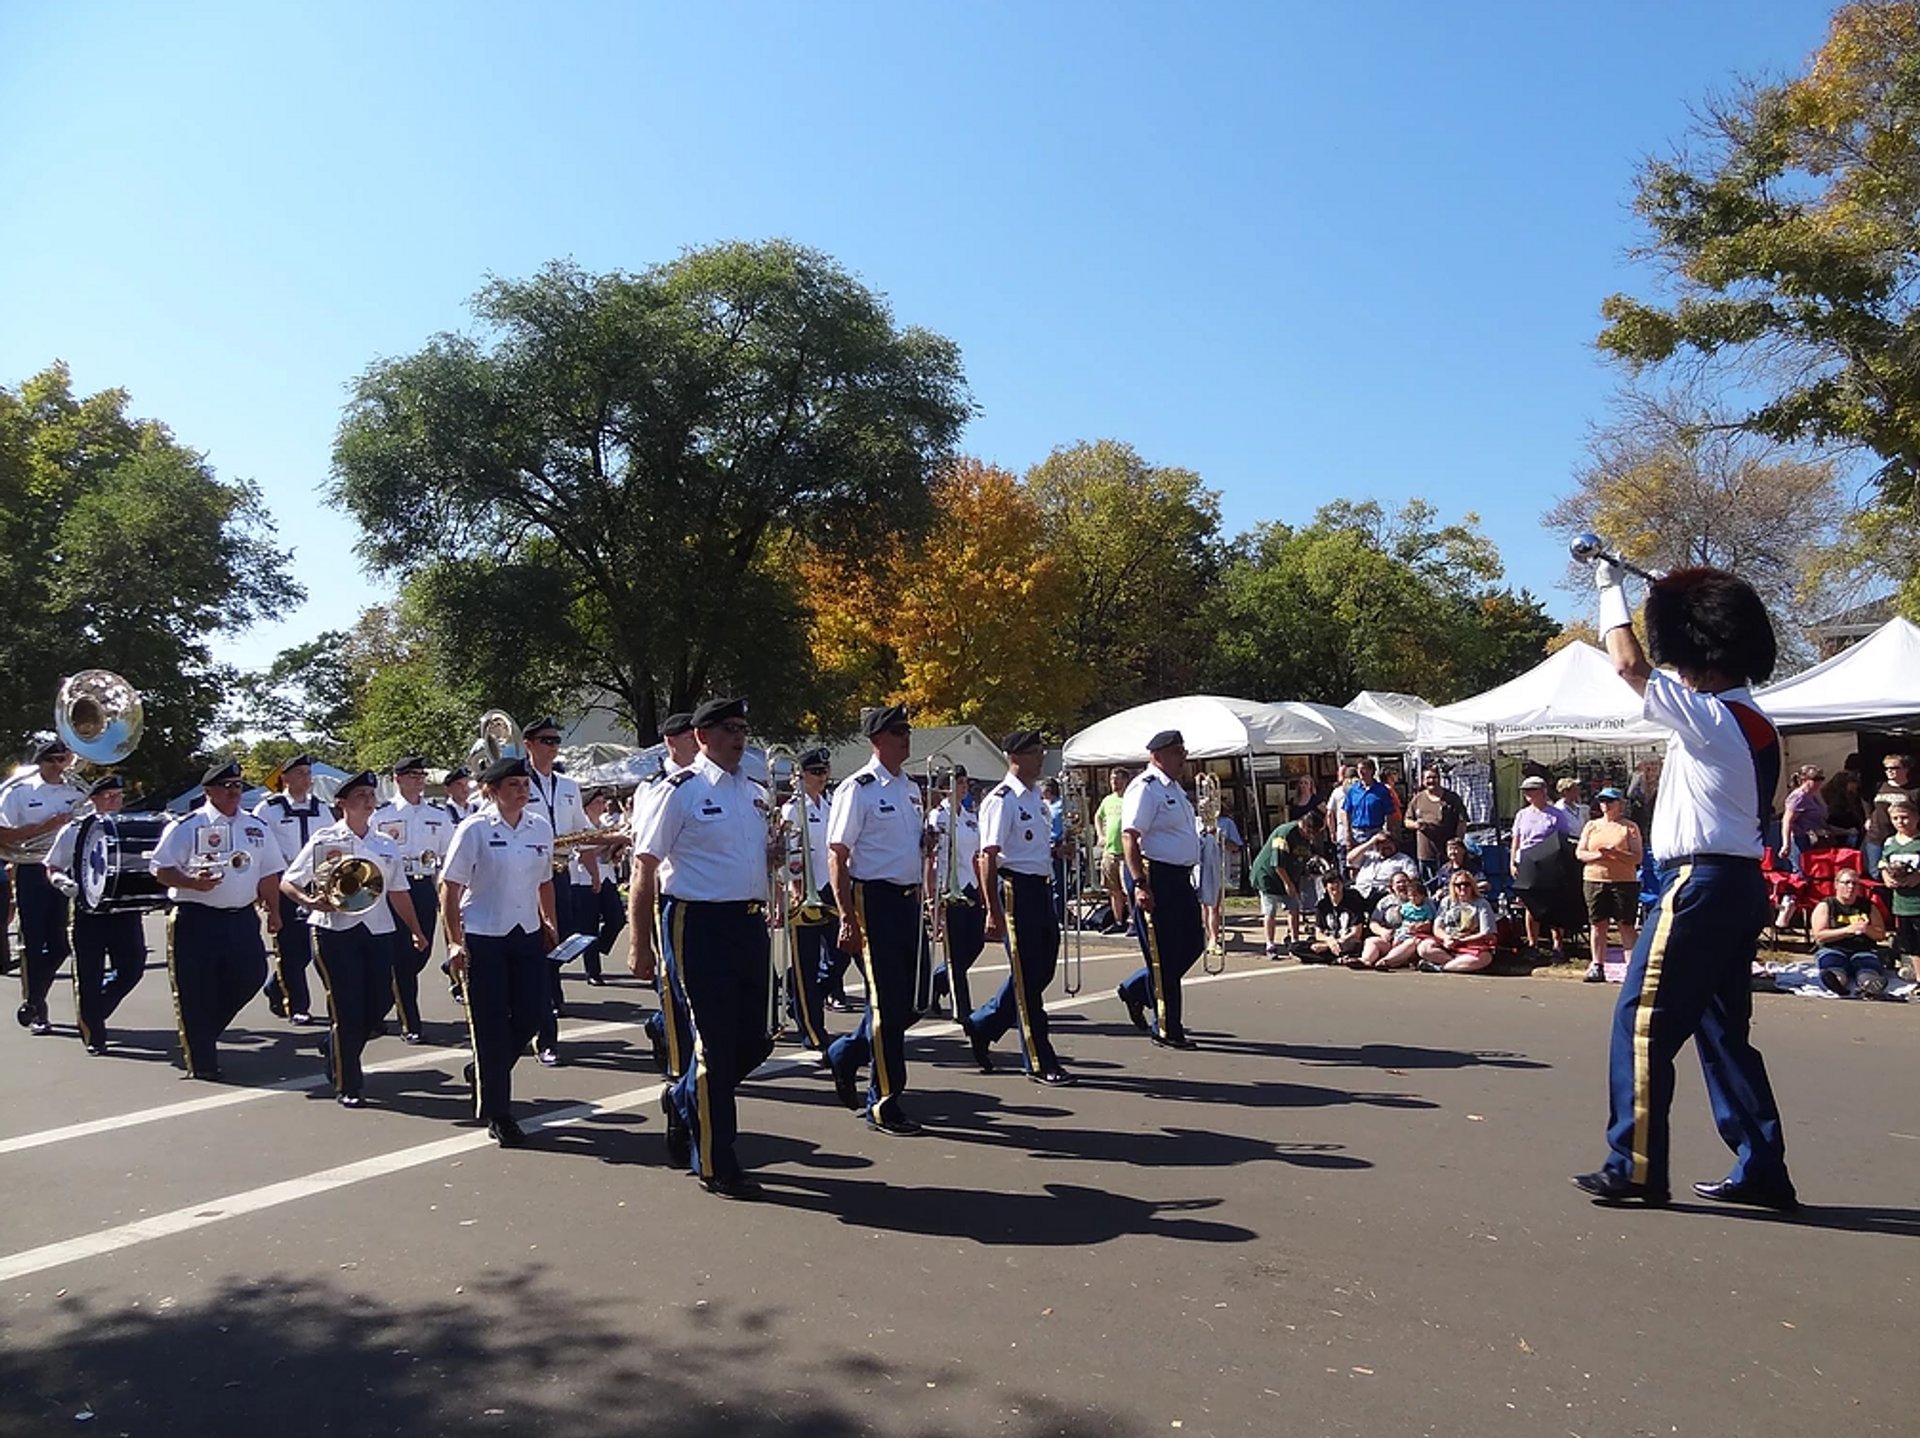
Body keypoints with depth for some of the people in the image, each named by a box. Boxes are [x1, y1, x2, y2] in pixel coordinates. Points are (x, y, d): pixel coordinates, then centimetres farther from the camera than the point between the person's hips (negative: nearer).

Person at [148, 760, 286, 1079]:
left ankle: (203, 1033, 26)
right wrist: (192, 883, -22)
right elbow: (160, 868, -6)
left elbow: (269, 873, 17)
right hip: (197, 920, -4)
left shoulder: (256, 828, 12)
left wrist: (273, 911, 13)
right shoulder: (185, 827, -3)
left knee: (249, 977, 1)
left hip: (242, 918, 5)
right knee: (196, 993, 0)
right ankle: (201, 1062, 12)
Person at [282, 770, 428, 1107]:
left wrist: (416, 930, 15)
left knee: (379, 1002, 4)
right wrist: (308, 902, -18)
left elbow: (399, 892, 17)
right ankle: (348, 1085, 12)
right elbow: (287, 883, 1)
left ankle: (333, 1049, 33)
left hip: (378, 930, 5)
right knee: (346, 1007, -3)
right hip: (335, 929, -4)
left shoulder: (387, 845, 12)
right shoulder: (323, 840, -1)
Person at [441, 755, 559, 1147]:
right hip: (482, 938, -5)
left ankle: (484, 1072, 31)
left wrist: (549, 922, 12)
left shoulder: (541, 827, 5)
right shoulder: (474, 830, -9)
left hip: (527, 934, 5)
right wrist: (455, 941, -13)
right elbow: (449, 888, -8)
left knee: (533, 1012, 2)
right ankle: (496, 1114, 13)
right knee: (490, 1024, 2)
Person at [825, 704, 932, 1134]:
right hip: (875, 900, -8)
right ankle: (884, 1103, 11)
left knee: (911, 1000, 12)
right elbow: (837, 856, -13)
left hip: (909, 900, 8)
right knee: (888, 1003, -1)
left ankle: (845, 1054, 34)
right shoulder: (858, 789, -10)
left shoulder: (911, 789, 14)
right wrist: (848, 919, -17)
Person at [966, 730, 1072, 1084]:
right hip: (1016, 890, -9)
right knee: (1026, 977, 0)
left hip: (1041, 888, 9)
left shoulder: (1034, 798, 15)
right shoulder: (1002, 799, -13)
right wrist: (994, 911, -21)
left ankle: (981, 1025, 31)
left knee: (1041, 970, 14)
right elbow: (988, 856, -18)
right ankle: (1039, 1063, 11)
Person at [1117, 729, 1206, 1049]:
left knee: (1192, 944, 14)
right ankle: (1166, 1030, 10)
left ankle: (1135, 990, 29)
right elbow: (1130, 836, -21)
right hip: (1155, 877, -10)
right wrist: (1140, 884, -26)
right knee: (1164, 954, -1)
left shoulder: (1175, 789, 17)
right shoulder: (1145, 788, -14)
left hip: (1180, 878, 10)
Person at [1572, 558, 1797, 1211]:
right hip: (1739, 883, 10)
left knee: (1642, 1021, -5)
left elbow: (1630, 665, -13)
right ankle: (1761, 1169, 18)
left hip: (1699, 882, -10)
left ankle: (1637, 1168, -1)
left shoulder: (1709, 717, -14)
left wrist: (1609, 589, 0)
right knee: (1723, 1028, 14)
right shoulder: (1754, 724, 14)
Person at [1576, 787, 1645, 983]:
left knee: (1627, 926, -4)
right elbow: (1579, 852, 7)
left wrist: (1615, 853, -19)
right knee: (1598, 925, 3)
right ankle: (1597, 967, 6)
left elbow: (1637, 858, -4)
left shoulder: (1629, 827, 3)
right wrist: (1597, 856, -11)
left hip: (1624, 881, -3)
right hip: (1594, 881, 3)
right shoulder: (1591, 826, 14)